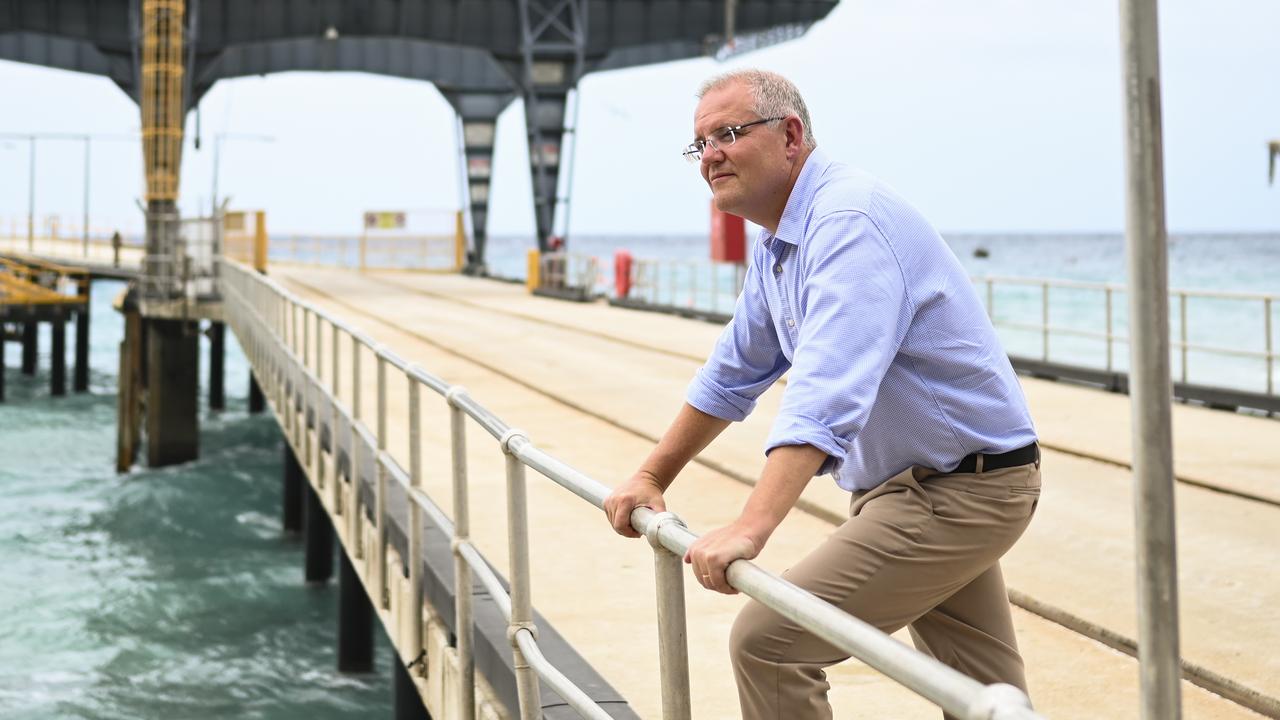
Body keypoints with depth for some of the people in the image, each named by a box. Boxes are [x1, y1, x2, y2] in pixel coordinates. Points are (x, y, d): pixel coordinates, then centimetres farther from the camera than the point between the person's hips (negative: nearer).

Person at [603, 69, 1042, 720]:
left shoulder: (849, 222, -23)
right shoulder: (776, 245, 10)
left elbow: (827, 393, -36)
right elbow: (733, 374, 22)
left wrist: (750, 530, -43)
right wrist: (651, 478, 22)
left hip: (956, 493, -10)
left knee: (766, 640, -15)